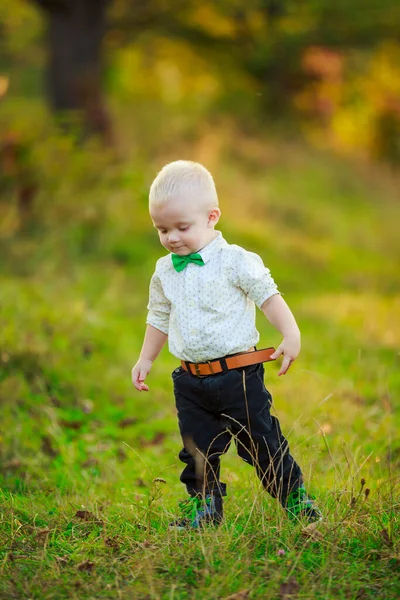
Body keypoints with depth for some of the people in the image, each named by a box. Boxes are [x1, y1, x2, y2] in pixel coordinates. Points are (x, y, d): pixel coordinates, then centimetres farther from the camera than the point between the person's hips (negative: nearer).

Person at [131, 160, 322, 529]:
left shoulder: (235, 262, -9)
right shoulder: (165, 272, 7)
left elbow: (269, 297, -6)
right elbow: (159, 318, 21)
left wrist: (291, 336, -14)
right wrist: (145, 359, 22)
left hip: (239, 374, -5)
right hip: (191, 381, 5)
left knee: (262, 442, 2)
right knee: (197, 449, 10)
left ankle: (294, 496, 18)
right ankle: (203, 506, 23)